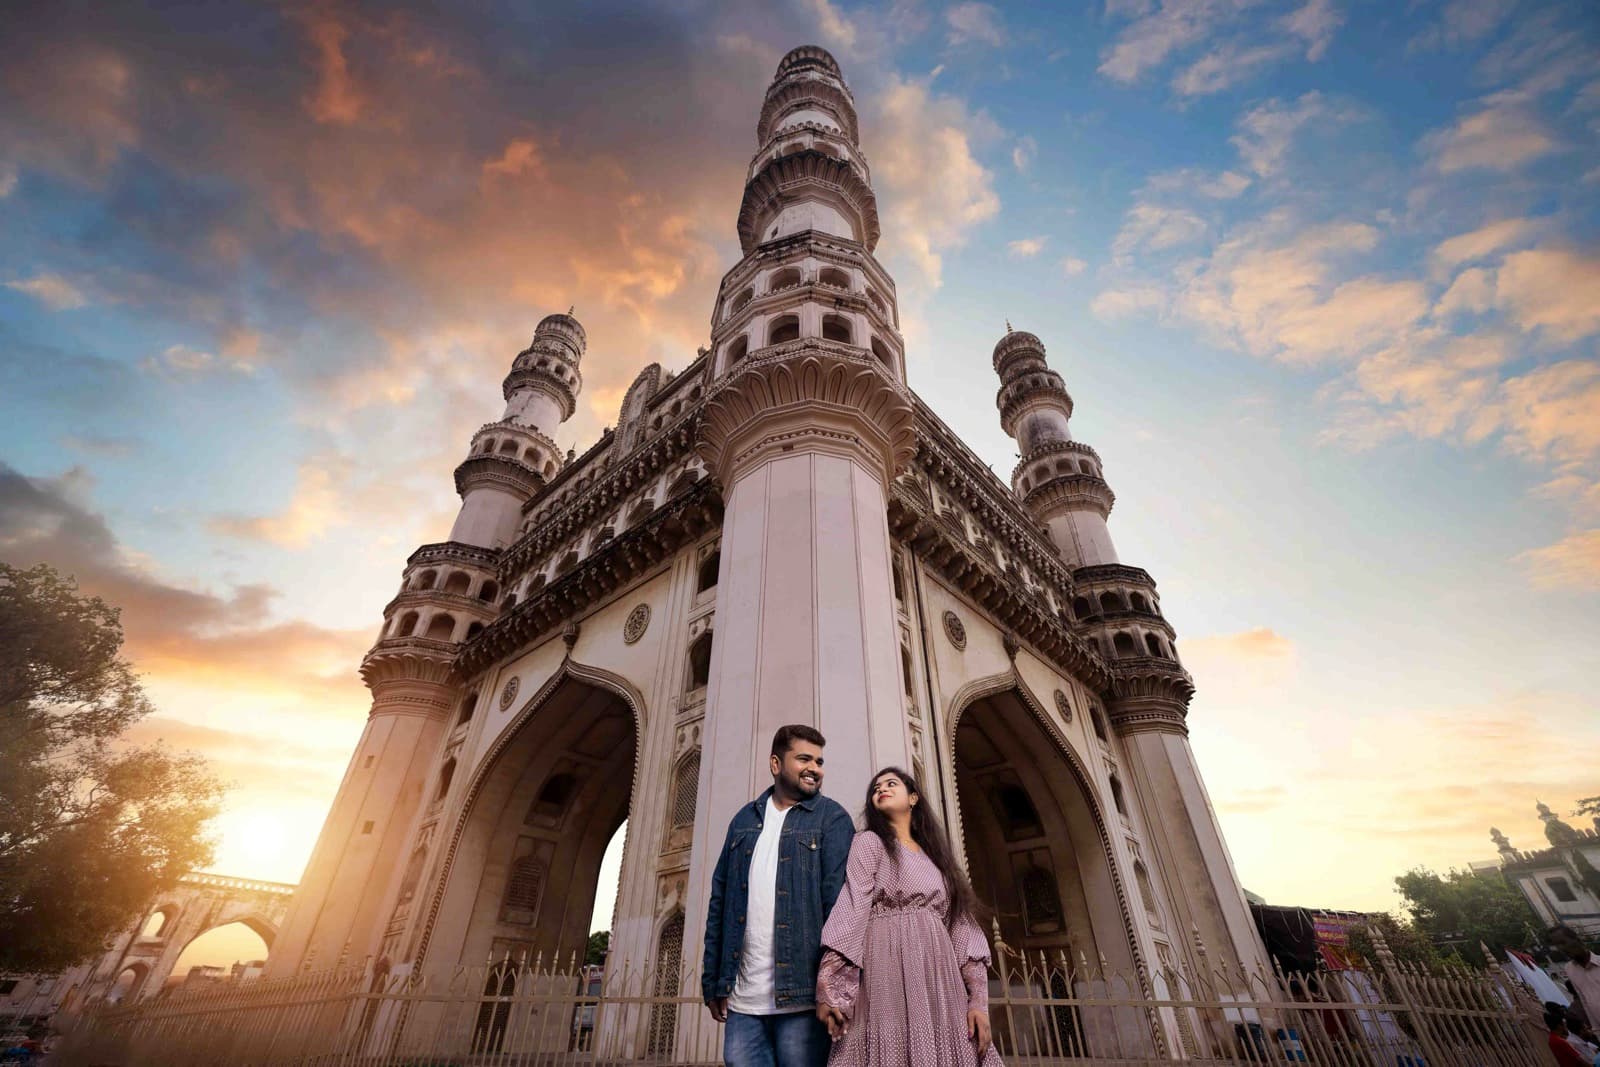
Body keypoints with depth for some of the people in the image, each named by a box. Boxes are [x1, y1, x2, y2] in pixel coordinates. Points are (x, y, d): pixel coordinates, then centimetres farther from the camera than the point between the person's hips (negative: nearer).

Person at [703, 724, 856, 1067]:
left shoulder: (832, 818, -2)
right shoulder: (744, 819, 10)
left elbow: (839, 901, -10)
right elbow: (719, 901, 11)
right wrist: (713, 981, 8)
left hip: (801, 997, -3)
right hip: (742, 1000, 4)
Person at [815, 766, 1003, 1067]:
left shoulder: (935, 855, 20)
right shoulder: (870, 842, 5)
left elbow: (962, 926, 12)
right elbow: (850, 911, -8)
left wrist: (978, 1000, 0)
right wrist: (831, 989, -17)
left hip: (942, 984, 5)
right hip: (889, 980, -4)